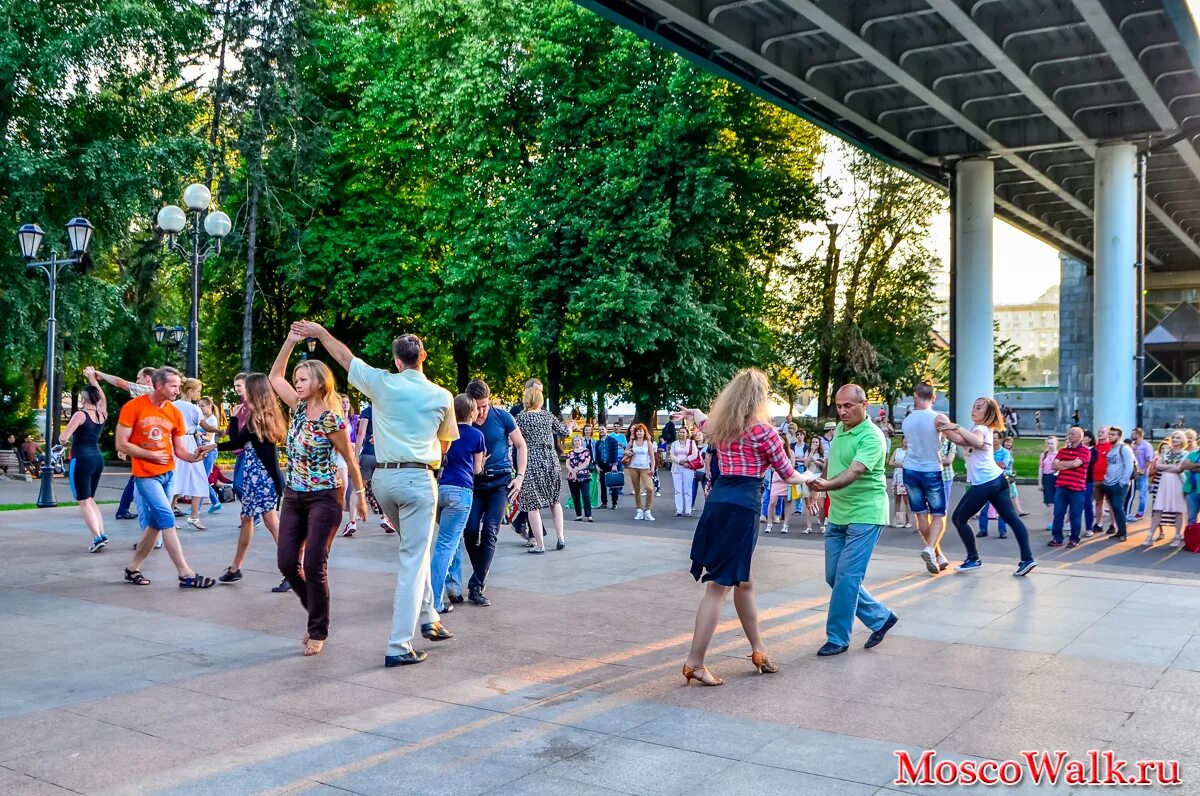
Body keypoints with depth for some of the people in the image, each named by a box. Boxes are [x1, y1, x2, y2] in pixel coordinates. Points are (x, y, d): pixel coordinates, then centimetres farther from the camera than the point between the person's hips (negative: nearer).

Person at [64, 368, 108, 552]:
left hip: (81, 460, -6)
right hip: (97, 459, 6)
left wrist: (62, 434, 8)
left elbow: (63, 438, -15)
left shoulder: (80, 415, -11)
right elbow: (102, 398, 28)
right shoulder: (102, 414, 6)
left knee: (84, 502, -3)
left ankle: (97, 538, -13)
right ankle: (102, 534, 9)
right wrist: (93, 379, 32)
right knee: (91, 499, 18)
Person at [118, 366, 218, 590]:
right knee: (167, 521, -11)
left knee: (154, 524, 11)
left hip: (169, 474, 6)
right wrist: (152, 455, -13)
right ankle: (186, 575, -9)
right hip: (146, 476, -6)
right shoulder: (133, 408, -12)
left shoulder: (174, 413, 3)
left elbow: (179, 449, 5)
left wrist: (193, 456, -16)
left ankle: (133, 569, 27)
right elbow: (121, 444, -11)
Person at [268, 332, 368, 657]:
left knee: (314, 566, -7)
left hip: (324, 498, -7)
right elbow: (275, 376, 9)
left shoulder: (332, 420, -15)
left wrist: (359, 493, 1)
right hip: (293, 496, 7)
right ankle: (317, 612, 25)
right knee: (287, 562, 3)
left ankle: (318, 632, 9)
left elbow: (350, 459, -6)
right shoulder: (300, 407, 4)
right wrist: (291, 340, 0)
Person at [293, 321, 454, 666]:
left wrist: (320, 332, 30)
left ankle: (427, 618, 28)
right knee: (413, 561, -1)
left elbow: (345, 356, 15)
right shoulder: (442, 397, 0)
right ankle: (399, 647, -3)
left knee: (414, 549, 24)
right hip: (418, 479, -3)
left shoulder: (382, 383, 1)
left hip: (383, 476, 3)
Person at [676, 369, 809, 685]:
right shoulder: (764, 431, -6)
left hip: (717, 503, 7)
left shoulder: (720, 426, 11)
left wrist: (694, 414, 59)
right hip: (742, 508, -7)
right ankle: (695, 663, -2)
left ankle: (758, 651, 31)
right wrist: (807, 478, 27)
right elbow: (787, 473, 4)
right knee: (719, 586, -4)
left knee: (743, 581, 19)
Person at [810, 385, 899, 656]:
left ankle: (837, 638, 4)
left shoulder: (872, 437, -16)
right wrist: (825, 491, 18)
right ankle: (881, 618, 25)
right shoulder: (839, 430, 9)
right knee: (834, 577, 9)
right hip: (837, 515, 8)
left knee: (847, 577, -8)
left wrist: (827, 485, -47)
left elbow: (855, 471, -31)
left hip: (864, 515, -8)